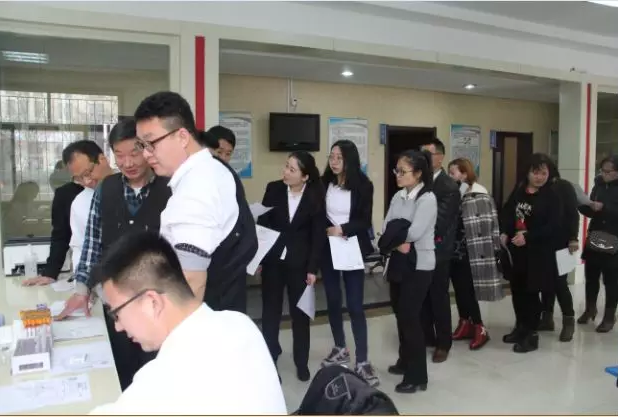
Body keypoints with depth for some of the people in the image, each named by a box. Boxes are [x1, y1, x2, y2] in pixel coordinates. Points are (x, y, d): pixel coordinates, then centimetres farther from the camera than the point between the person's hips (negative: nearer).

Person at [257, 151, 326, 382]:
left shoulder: (315, 197, -7)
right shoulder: (273, 189, -3)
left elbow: (318, 235, -4)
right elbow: (262, 222, 0)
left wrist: (313, 268, -8)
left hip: (299, 263, -1)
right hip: (273, 260, 1)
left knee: (300, 313, 11)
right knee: (270, 312, 8)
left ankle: (301, 362, 26)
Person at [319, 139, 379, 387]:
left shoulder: (363, 185, -6)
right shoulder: (323, 184, -1)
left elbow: (365, 221, -8)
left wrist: (343, 230, -20)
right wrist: (330, 230, -15)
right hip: (327, 249, 3)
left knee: (355, 305, -3)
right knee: (332, 301, 13)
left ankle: (362, 361, 5)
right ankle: (340, 349, 32)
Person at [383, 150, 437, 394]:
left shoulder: (427, 199, -13)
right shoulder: (398, 197, 8)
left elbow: (414, 233, -22)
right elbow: (386, 229, 2)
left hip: (418, 265, -7)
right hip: (398, 261, 7)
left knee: (410, 316, -5)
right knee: (400, 313, 15)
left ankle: (417, 376, 7)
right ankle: (405, 361, 34)